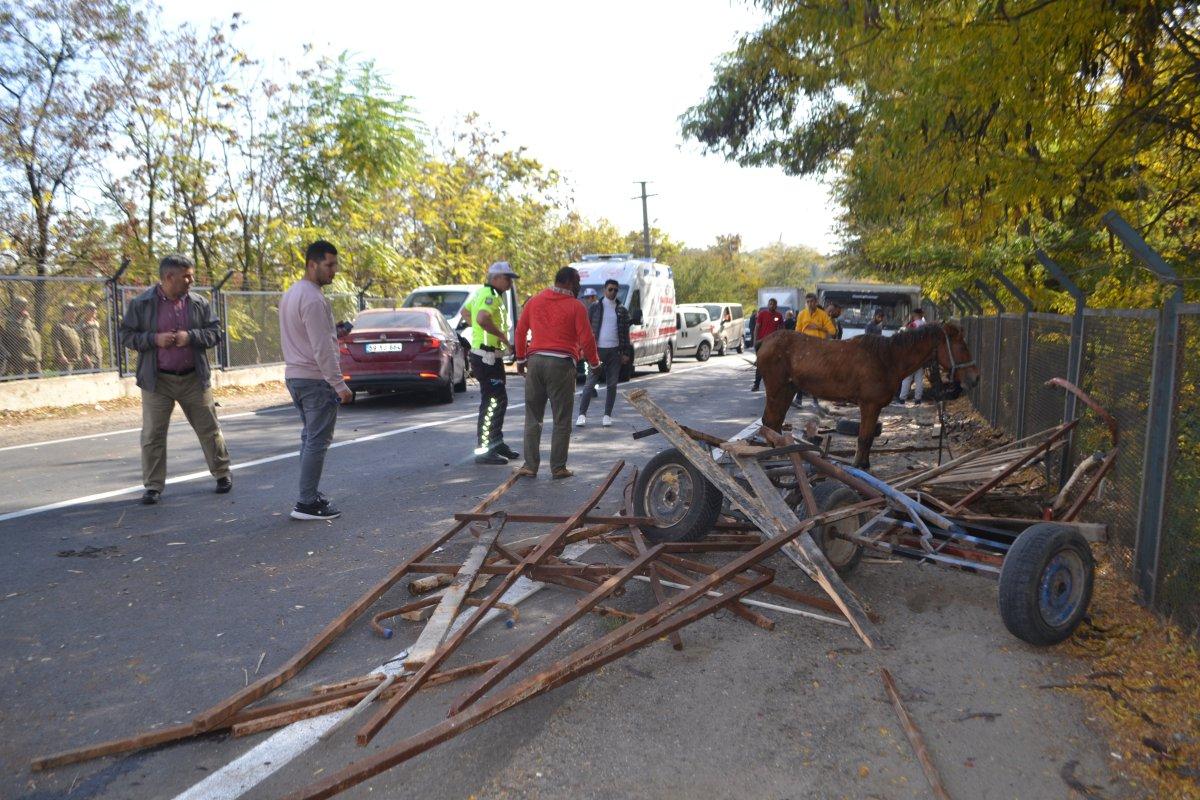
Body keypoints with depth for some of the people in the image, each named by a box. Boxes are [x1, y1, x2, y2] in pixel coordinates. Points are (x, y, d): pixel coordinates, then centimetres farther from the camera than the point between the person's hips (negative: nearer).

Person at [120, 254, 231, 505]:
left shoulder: (199, 303, 4)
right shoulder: (141, 304, -2)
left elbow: (215, 333, 4)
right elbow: (126, 335, 0)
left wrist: (190, 336, -13)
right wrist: (154, 339, -16)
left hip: (194, 379, 2)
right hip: (157, 380, -2)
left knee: (209, 428, 8)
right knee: (153, 434, 3)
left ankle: (222, 474, 24)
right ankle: (154, 486, 14)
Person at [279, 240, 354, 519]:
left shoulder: (290, 293, 15)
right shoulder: (313, 299, -17)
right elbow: (323, 348, -22)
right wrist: (340, 384, -21)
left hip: (294, 376, 10)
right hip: (316, 380, -10)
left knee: (309, 438, 17)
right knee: (317, 442, -6)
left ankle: (310, 495, 23)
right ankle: (307, 503, -5)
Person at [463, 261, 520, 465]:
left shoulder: (482, 293, 16)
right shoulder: (491, 296, -16)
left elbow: (465, 311, 30)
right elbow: (482, 318, -34)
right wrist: (503, 336, -25)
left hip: (491, 355, 11)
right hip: (487, 355, -11)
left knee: (499, 400, 17)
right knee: (492, 402, -9)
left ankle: (497, 443, 27)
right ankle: (483, 450, -5)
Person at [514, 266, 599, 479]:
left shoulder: (535, 300, 11)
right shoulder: (575, 306, -3)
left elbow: (520, 330, 14)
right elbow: (586, 339, -5)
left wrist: (521, 359, 23)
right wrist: (595, 364, 10)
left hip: (535, 361, 4)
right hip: (561, 364, -4)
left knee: (533, 417, 11)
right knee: (561, 420, 5)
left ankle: (530, 465, 10)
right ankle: (558, 468, 7)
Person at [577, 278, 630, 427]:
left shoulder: (622, 310, 9)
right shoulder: (595, 307, 5)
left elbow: (625, 332, 10)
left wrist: (626, 353, 2)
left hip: (615, 351, 2)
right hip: (598, 349, -2)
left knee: (612, 384, 5)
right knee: (590, 384, -3)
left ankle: (607, 415, 13)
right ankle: (582, 414, 2)